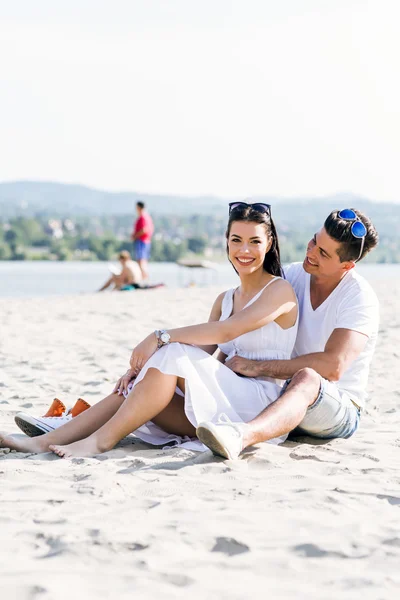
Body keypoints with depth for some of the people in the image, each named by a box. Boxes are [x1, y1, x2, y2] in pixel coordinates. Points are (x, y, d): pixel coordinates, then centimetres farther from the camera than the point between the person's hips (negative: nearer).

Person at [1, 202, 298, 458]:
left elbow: (226, 331, -18)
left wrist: (160, 337, -21)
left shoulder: (280, 290, -2)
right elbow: (198, 352, 8)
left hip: (258, 405, -7)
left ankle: (101, 441, -27)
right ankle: (44, 442, -19)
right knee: (134, 386, -12)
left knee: (174, 354, -26)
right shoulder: (225, 300, 22)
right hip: (222, 405, 7)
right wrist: (141, 366, -8)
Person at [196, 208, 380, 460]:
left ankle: (240, 436, -66)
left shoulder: (360, 297, -14)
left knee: (306, 378, -41)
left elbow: (332, 366, -27)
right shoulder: (293, 276, 3)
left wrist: (257, 368, -29)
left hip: (340, 409, -7)